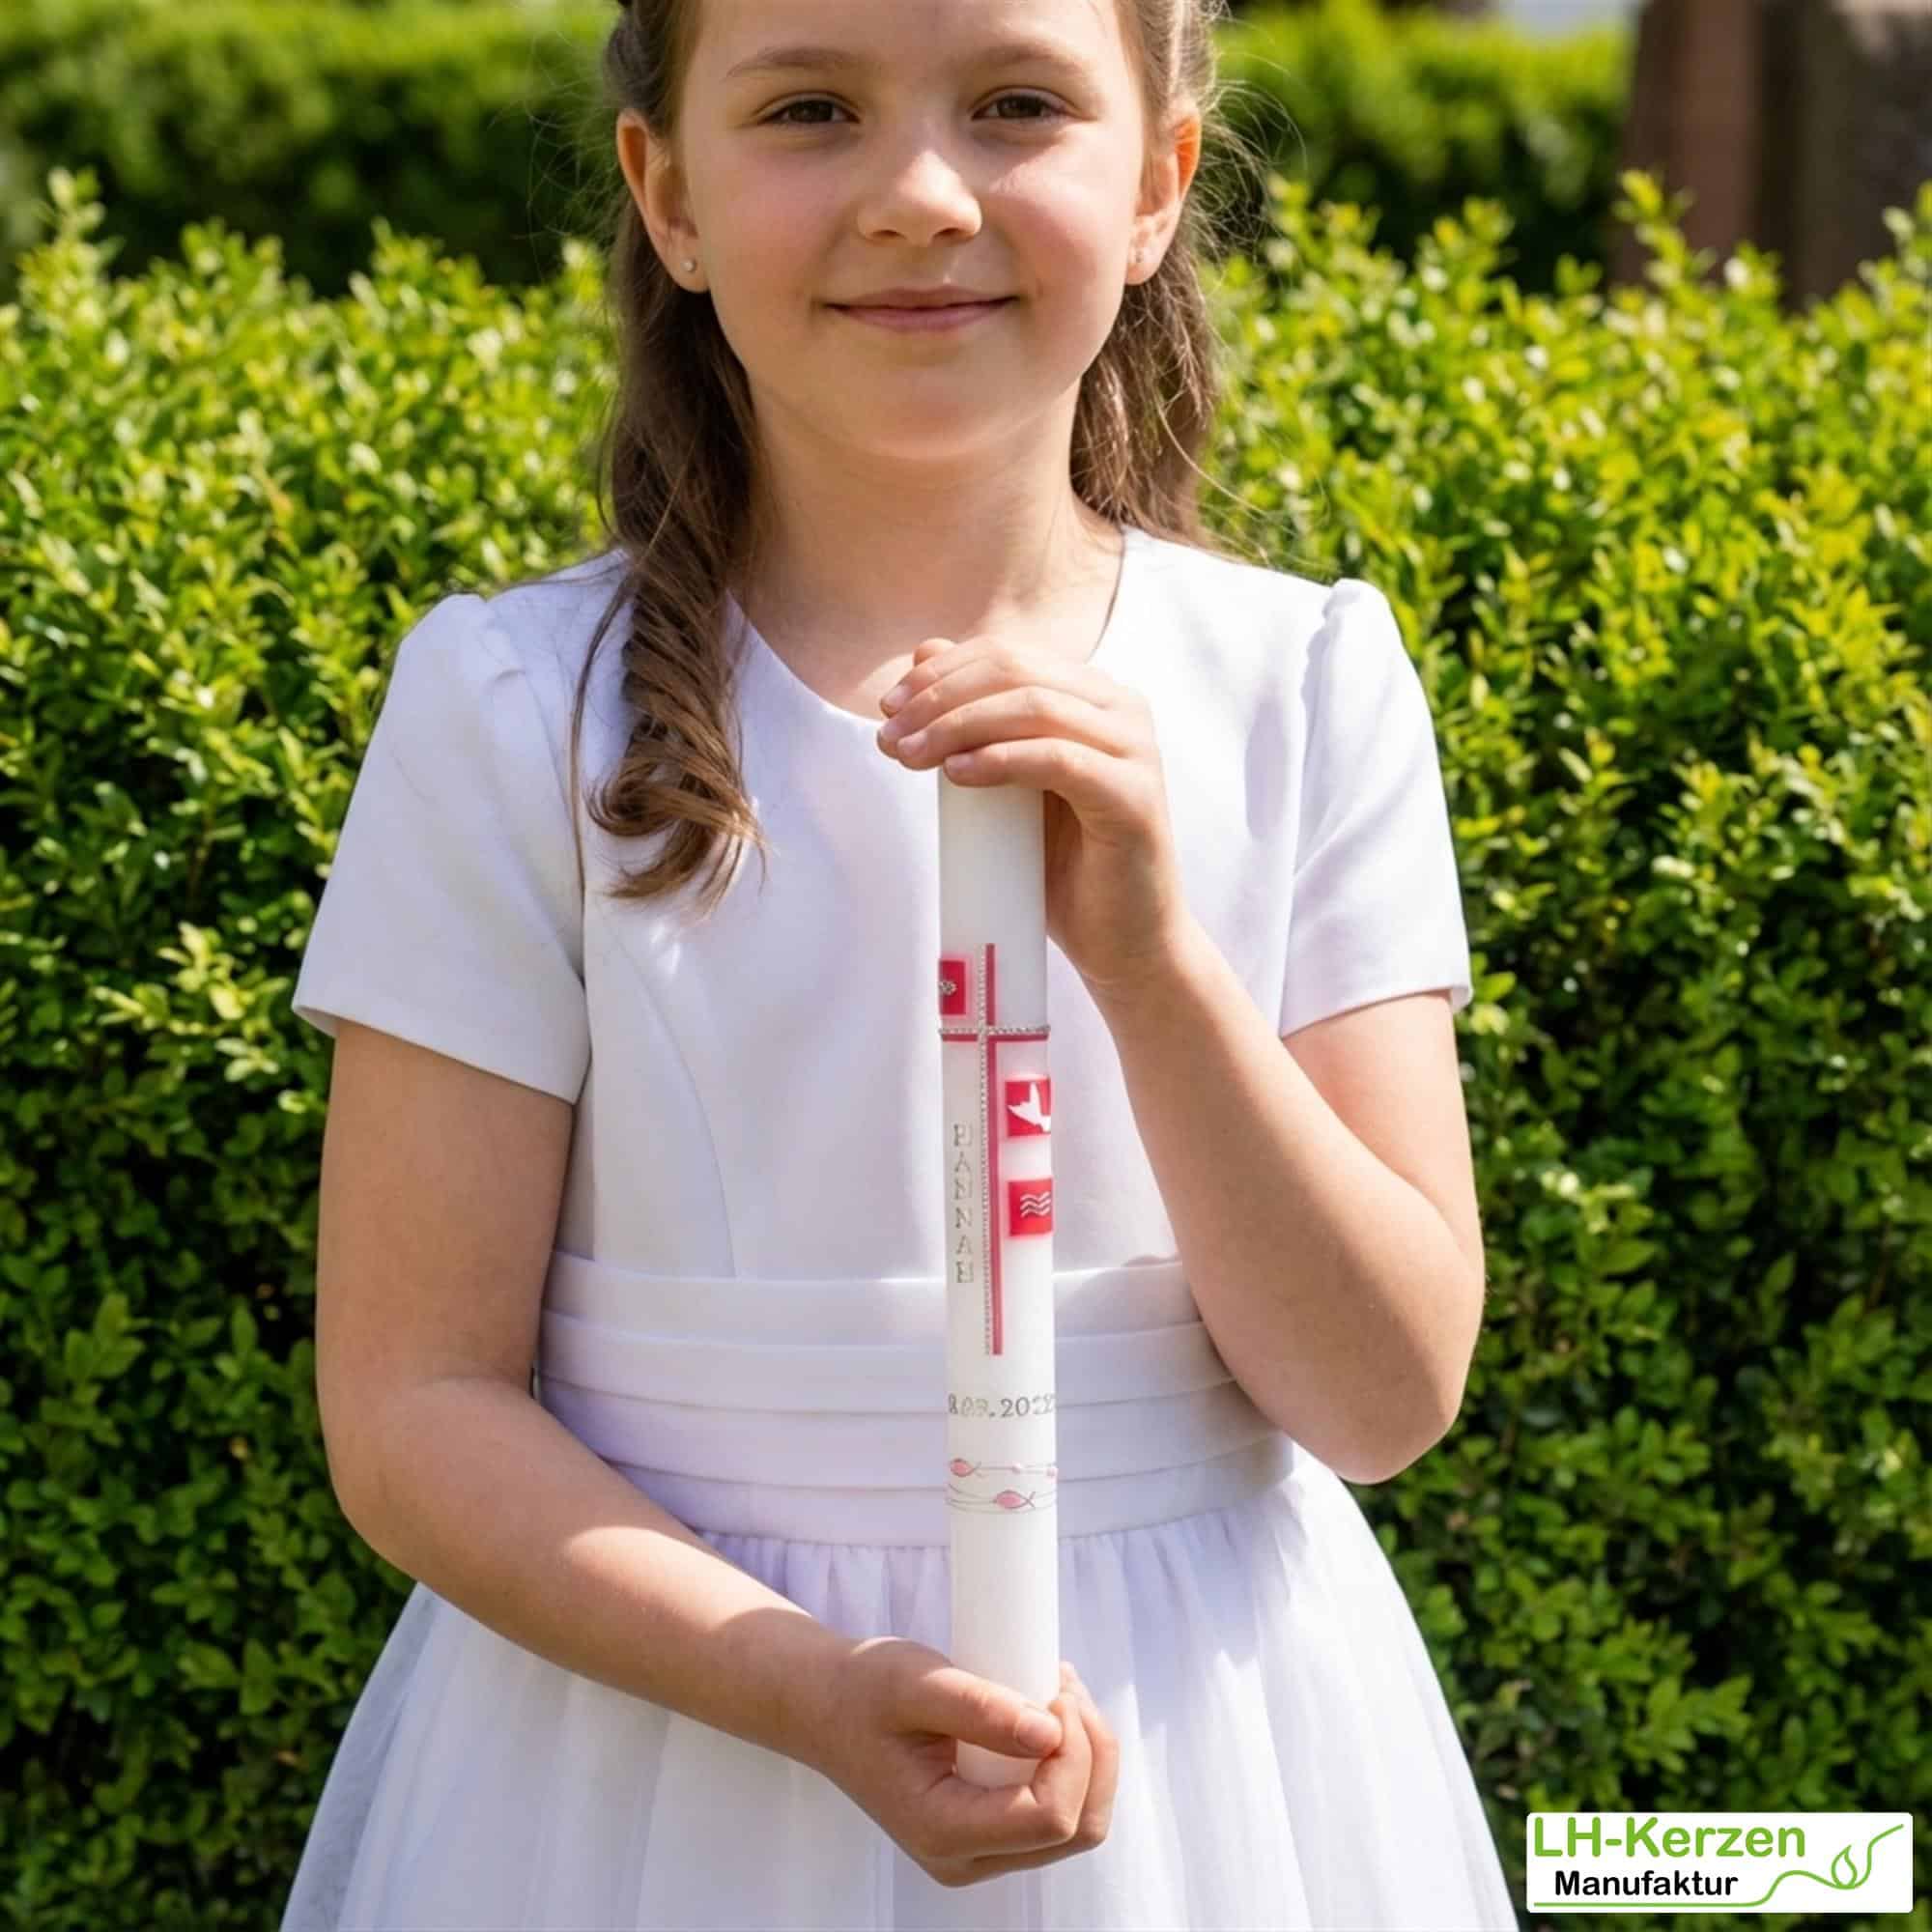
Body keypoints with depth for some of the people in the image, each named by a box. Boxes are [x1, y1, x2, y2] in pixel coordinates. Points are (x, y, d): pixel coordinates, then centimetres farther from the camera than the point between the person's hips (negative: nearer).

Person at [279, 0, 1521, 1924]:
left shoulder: (1305, 687, -5)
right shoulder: (517, 708, -10)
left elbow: (1389, 1397, -8)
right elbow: (412, 1409, -9)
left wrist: (1146, 953, -22)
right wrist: (808, 1686, -24)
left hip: (1208, 1753, 2)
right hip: (664, 1719, -1)